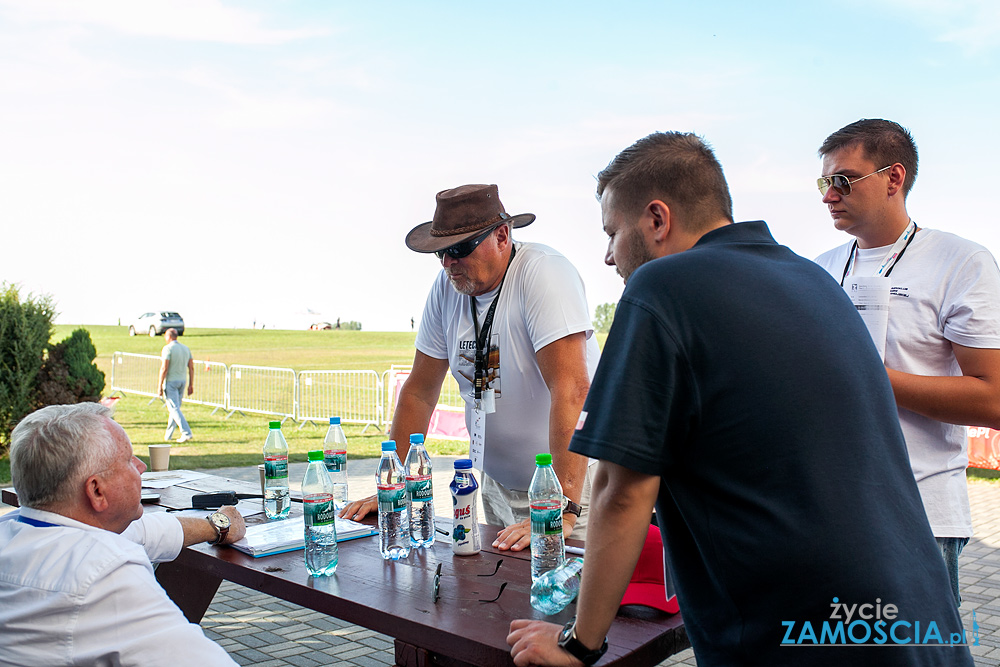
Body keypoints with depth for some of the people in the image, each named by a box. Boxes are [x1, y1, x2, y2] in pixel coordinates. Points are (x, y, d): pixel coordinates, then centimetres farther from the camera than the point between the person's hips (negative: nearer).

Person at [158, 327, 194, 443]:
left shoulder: (168, 348, -12)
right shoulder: (186, 348, 9)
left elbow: (164, 369, -17)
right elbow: (191, 368, 8)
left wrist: (160, 386, -14)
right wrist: (191, 385, 12)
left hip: (171, 381, -7)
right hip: (182, 381, 7)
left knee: (174, 408, -8)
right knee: (175, 407, 15)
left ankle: (186, 432, -21)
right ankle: (168, 435, 24)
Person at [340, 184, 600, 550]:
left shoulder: (544, 274, -21)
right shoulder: (448, 285, -1)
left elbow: (571, 390, -30)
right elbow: (420, 390, 4)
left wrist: (563, 511, -36)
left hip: (570, 481, -5)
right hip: (498, 485, 6)